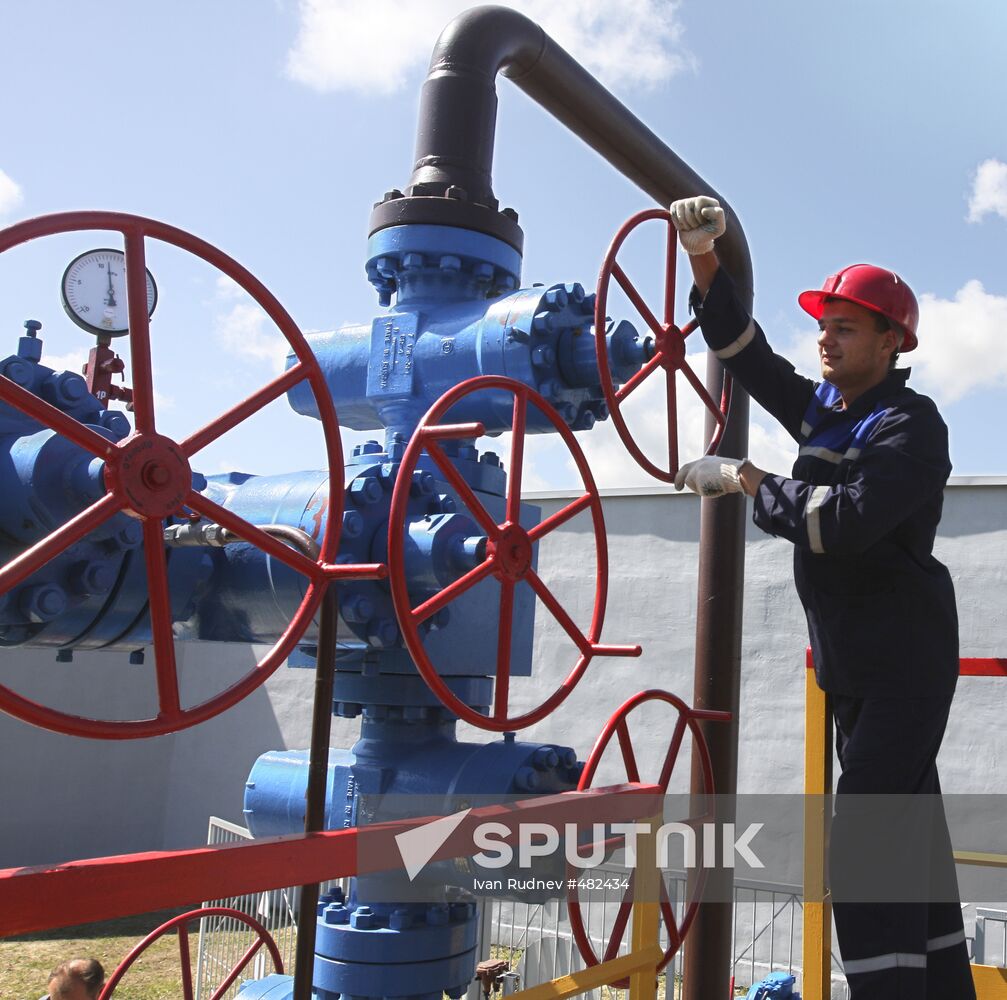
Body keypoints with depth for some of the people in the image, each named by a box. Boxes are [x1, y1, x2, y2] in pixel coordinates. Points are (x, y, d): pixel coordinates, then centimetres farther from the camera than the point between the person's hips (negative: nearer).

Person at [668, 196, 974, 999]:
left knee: (865, 843, -14)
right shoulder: (823, 409, 10)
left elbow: (846, 521, -27)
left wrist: (744, 479, -17)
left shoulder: (910, 425, -13)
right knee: (912, 834, 14)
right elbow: (745, 351, 12)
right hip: (851, 663, 8)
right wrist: (704, 261, 1)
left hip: (904, 662, -8)